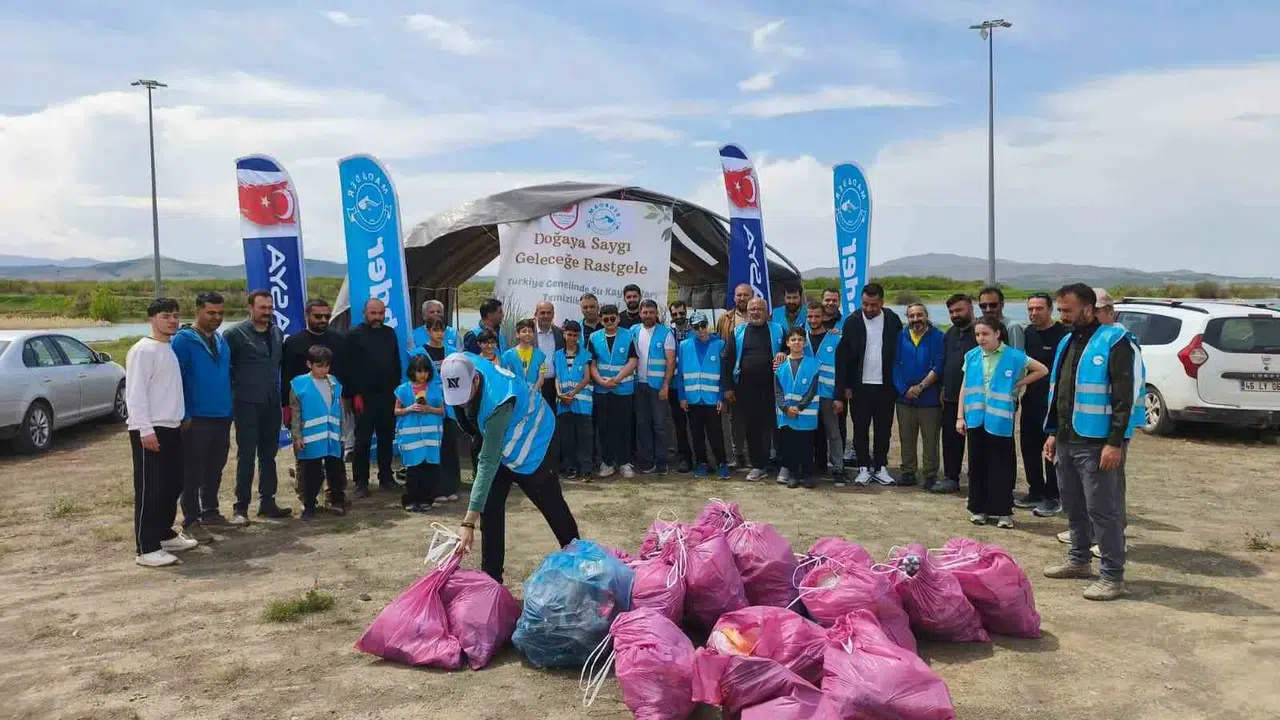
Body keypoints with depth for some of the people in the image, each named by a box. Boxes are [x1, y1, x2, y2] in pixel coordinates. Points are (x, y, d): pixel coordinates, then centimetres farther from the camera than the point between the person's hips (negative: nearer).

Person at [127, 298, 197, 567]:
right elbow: (135, 393, -18)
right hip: (150, 430, -9)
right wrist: (145, 430, -22)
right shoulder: (143, 350, -12)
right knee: (149, 489, -8)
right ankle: (146, 549, -5)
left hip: (171, 427, 9)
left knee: (172, 484, 16)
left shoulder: (169, 349, 15)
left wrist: (178, 417, 16)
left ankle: (165, 534, 29)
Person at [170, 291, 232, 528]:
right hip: (196, 419, -7)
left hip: (222, 417, 7)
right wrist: (184, 415, -16)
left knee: (215, 469, 14)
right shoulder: (183, 340, -9)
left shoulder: (221, 340, 14)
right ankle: (192, 518, 9)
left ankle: (210, 511, 25)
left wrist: (229, 409, 13)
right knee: (192, 471, 1)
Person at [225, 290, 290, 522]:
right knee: (246, 457, -3)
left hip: (272, 404, 6)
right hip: (247, 405, -5)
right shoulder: (236, 334, -6)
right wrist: (236, 390, -4)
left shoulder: (277, 333, 11)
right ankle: (241, 507, 4)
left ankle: (267, 502, 20)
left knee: (268, 456, 12)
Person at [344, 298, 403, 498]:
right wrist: (354, 395, -13)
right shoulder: (355, 335, -3)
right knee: (363, 441, -1)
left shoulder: (390, 333, 12)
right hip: (364, 397, -5)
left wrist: (397, 388, 8)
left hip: (388, 396, 5)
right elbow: (349, 367, -7)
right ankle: (361, 482, 6)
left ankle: (386, 477, 21)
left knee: (387, 439, 11)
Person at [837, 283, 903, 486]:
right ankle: (864, 468, 15)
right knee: (861, 428, 5)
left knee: (884, 428, 8)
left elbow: (900, 349, 6)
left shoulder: (893, 320, -1)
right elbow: (842, 356, -4)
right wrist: (844, 386, -6)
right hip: (859, 385, -1)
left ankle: (880, 467, 19)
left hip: (885, 385, 1)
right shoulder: (852, 321, -5)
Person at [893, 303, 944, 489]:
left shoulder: (937, 337, -4)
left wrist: (921, 386, -14)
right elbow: (895, 364, 3)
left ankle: (931, 475, 10)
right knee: (906, 438, 10)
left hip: (929, 398, -3)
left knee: (930, 439, 2)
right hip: (905, 397, 3)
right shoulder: (901, 336, 5)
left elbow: (938, 367, -9)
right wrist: (904, 389, -7)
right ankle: (908, 472, 20)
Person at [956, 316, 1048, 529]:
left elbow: (1043, 370, 4)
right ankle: (979, 508, 19)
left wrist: (1018, 384, -1)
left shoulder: (1013, 356, -5)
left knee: (1001, 464, 2)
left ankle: (1003, 511, 11)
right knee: (977, 463, 9)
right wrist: (961, 417, 5)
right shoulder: (972, 357, 4)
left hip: (1000, 419, -3)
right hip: (976, 418, 3)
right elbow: (965, 387, 9)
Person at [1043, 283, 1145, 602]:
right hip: (1067, 441, 8)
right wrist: (1054, 433, 18)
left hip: (1097, 443, -8)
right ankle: (1079, 560, 31)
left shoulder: (1116, 342, -11)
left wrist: (1115, 443, -20)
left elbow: (1126, 397, -16)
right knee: (1073, 505, 17)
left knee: (1103, 509, -4)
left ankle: (1113, 577, 4)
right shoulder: (1067, 343, 15)